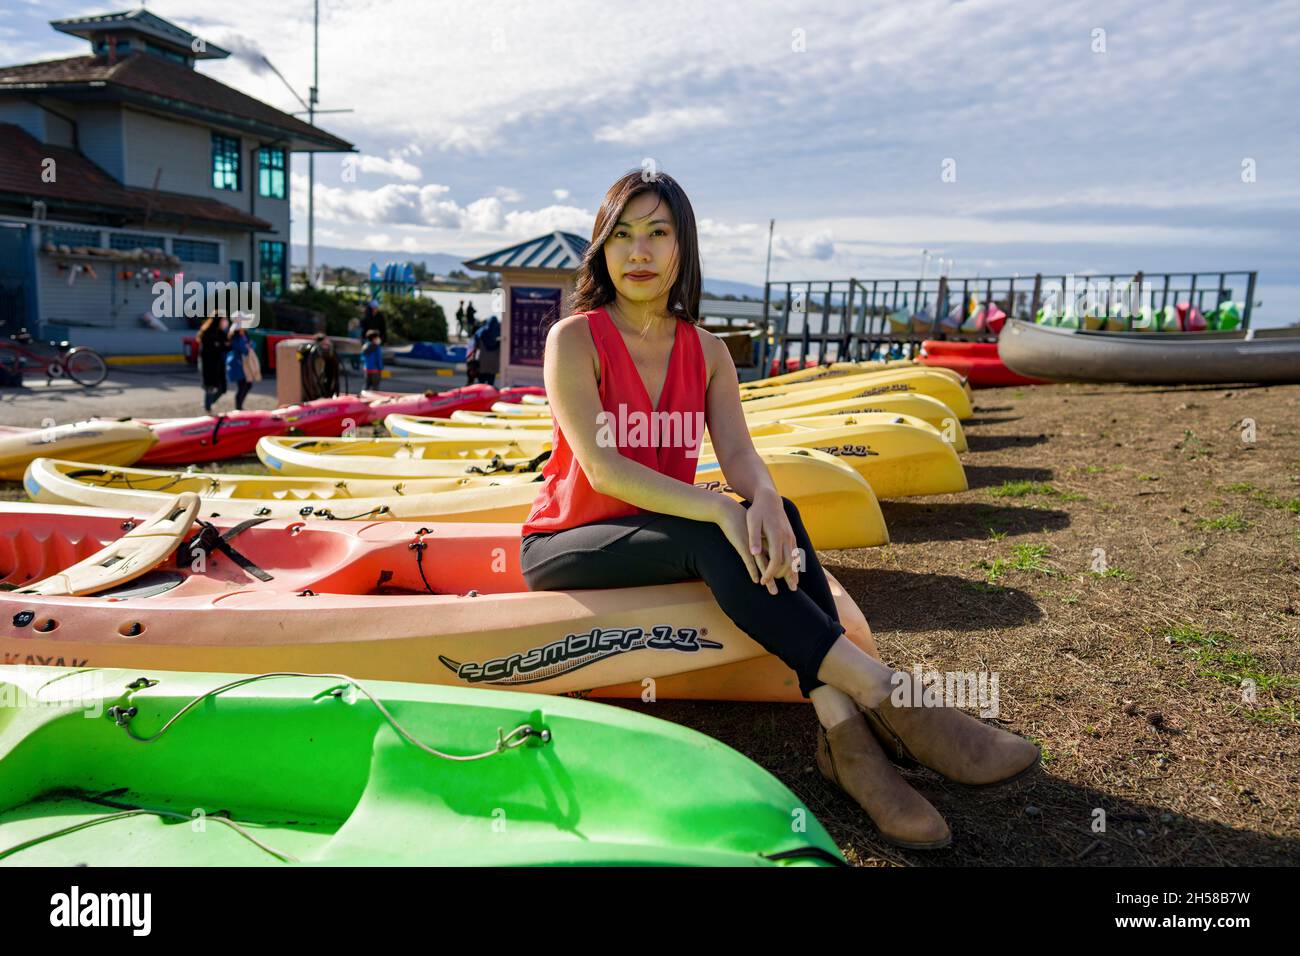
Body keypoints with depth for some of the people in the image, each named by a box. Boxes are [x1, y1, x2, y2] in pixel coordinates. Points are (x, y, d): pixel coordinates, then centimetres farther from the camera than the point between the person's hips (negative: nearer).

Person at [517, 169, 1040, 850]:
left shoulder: (707, 351, 4)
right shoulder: (575, 339, -12)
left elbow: (739, 452, -10)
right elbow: (602, 468, -24)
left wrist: (764, 499, -35)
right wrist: (723, 511, -34)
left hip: (663, 534, 5)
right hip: (565, 547, -4)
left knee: (772, 517, -26)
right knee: (712, 539, -33)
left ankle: (843, 731, -35)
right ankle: (886, 696, -35)